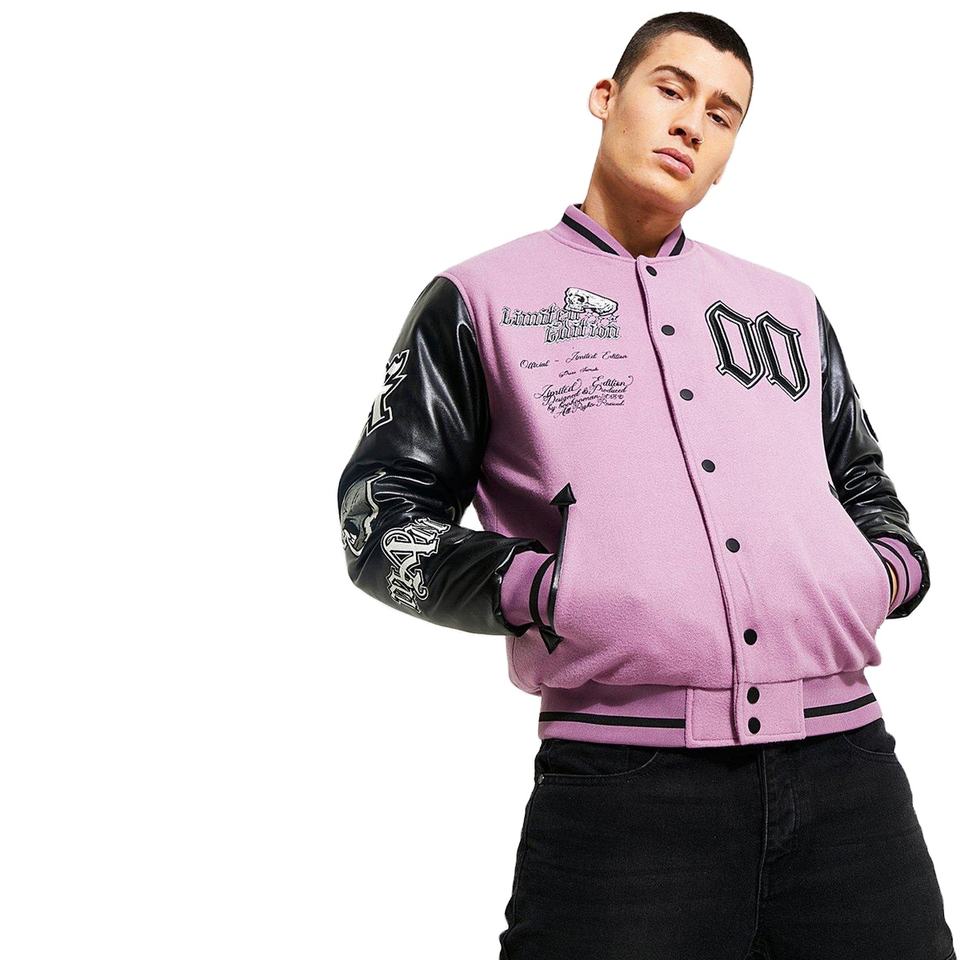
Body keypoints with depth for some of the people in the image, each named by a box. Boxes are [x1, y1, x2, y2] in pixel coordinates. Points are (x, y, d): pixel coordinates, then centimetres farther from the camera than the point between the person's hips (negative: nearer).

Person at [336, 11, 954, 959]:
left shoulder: (786, 305, 21)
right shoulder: (481, 300, 9)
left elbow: (866, 489, 28)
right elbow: (380, 517, 5)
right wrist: (544, 590, -10)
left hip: (845, 768, 4)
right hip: (623, 782, -4)